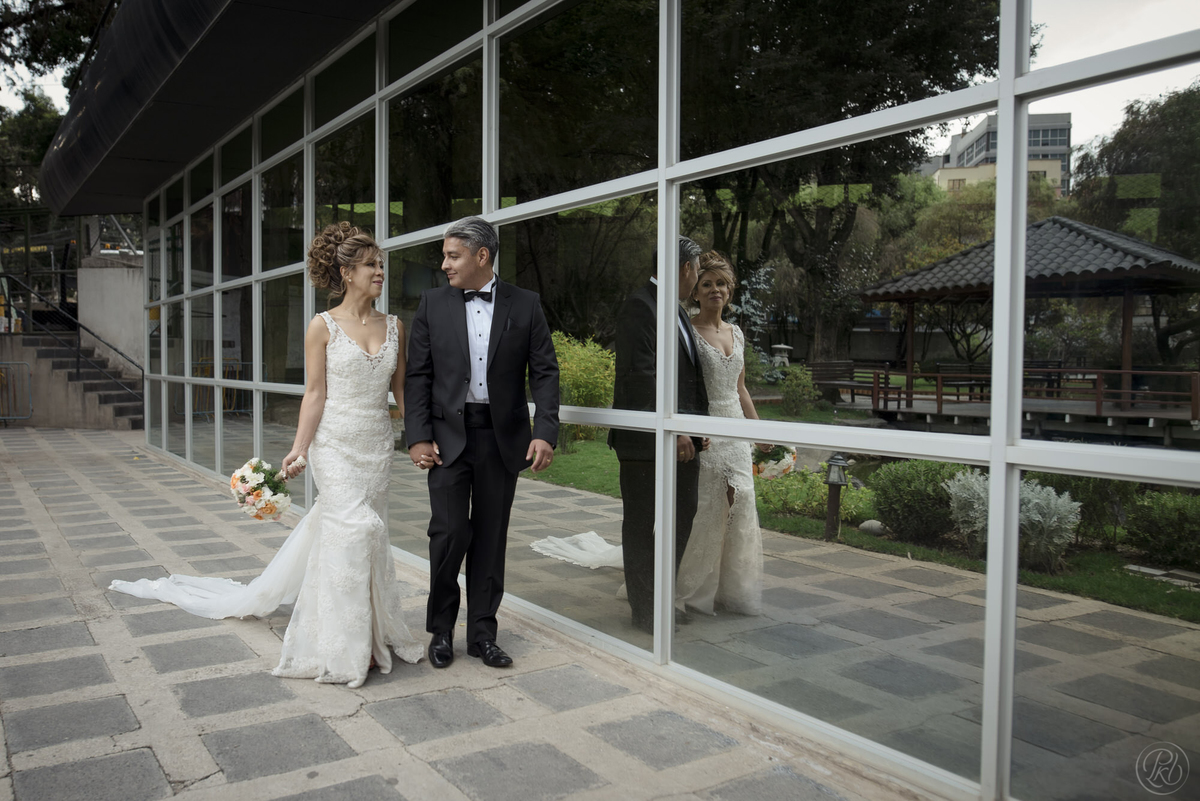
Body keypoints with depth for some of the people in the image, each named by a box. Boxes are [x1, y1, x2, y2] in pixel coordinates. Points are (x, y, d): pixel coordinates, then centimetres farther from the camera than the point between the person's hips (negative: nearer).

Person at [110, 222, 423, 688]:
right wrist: (299, 449, -13)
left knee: (346, 528, 10)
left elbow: (401, 388, 11)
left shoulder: (394, 327, 7)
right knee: (354, 527, -13)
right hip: (336, 443, -4)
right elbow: (316, 394, -6)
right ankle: (348, 644, -2)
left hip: (378, 444, 4)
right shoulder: (323, 327, -4)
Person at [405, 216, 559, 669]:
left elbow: (544, 372, 1)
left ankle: (482, 633, 21)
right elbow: (418, 375, 3)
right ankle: (441, 630, 17)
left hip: (502, 439, 0)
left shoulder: (525, 305, 2)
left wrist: (544, 432, -10)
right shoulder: (432, 304, 4)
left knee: (490, 538, 8)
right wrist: (418, 437, -5)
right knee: (448, 534, -3)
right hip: (448, 437, 0)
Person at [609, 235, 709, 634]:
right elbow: (641, 375, -21)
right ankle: (645, 611, 15)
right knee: (641, 526, 4)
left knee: (681, 519, 15)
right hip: (646, 440, -9)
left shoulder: (676, 312, 17)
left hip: (679, 438, 9)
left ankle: (663, 599, 31)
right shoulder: (639, 306, -12)